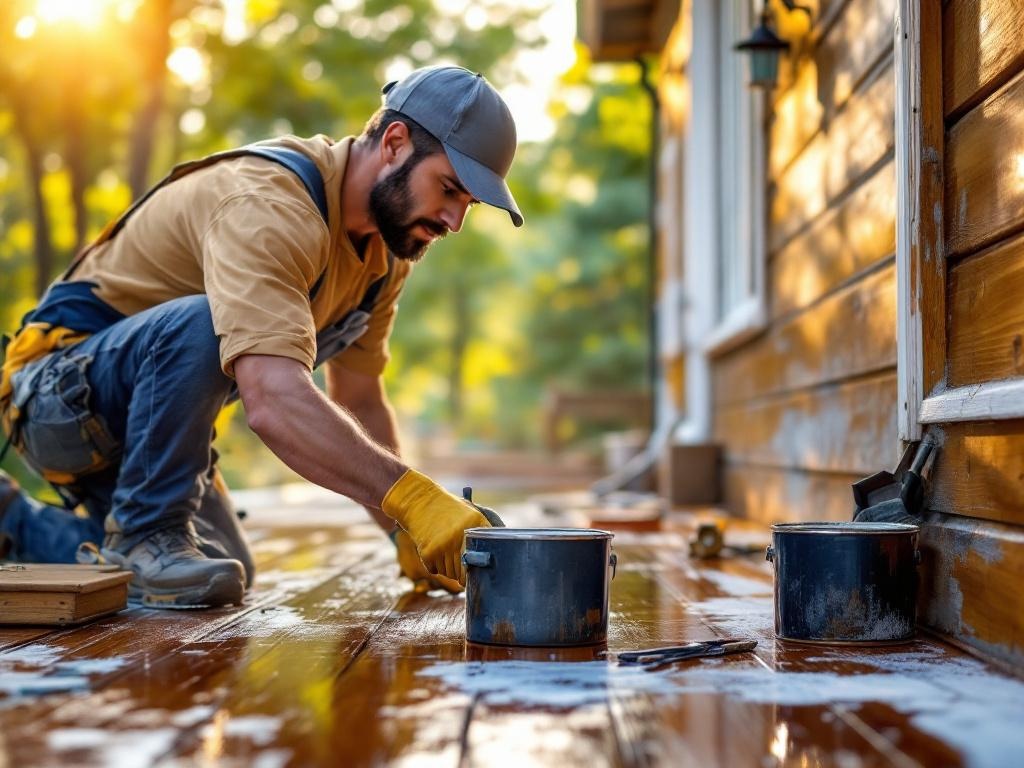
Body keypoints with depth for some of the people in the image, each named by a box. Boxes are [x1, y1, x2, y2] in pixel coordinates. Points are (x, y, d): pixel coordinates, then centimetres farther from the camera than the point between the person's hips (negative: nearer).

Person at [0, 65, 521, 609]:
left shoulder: (388, 244, -1)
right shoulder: (267, 205, -30)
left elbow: (360, 402, 6)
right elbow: (273, 401, -45)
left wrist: (407, 535, -4)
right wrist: (413, 496, -50)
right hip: (57, 390, -9)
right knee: (201, 324, -37)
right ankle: (142, 532, -17)